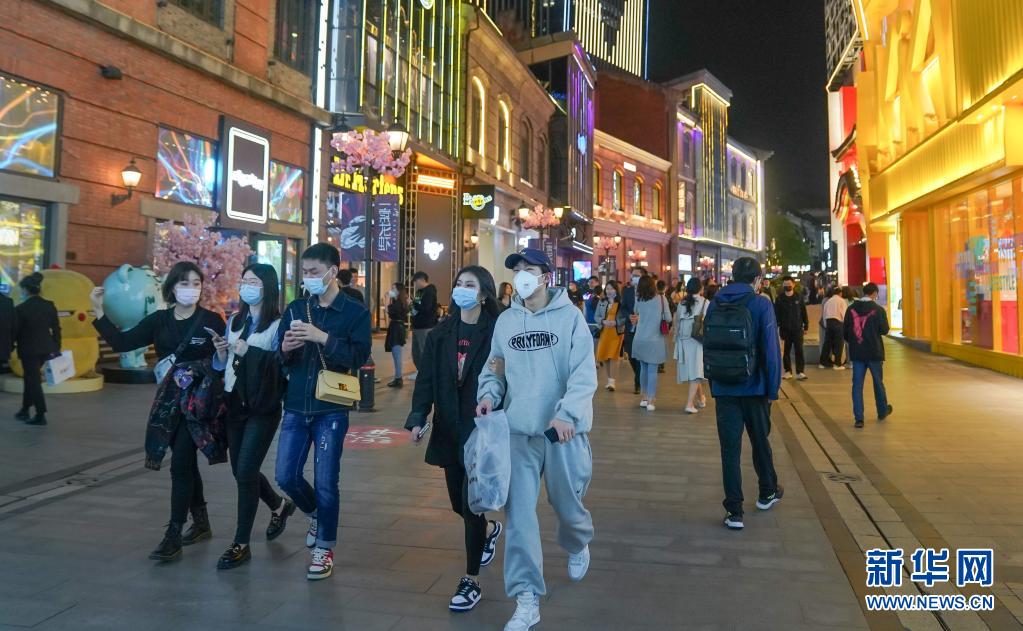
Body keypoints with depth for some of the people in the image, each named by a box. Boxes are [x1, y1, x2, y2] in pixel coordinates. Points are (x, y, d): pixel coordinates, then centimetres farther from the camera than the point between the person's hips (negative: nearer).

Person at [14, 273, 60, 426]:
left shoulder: (21, 309, -15)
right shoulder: (49, 305, 0)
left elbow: (15, 331, -8)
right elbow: (56, 328, 4)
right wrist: (56, 349, 11)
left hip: (29, 349, -6)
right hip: (46, 348, 6)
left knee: (33, 380, 2)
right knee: (31, 378, 20)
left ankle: (40, 415, 3)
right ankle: (25, 410, 30)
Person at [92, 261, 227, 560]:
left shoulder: (211, 320, -6)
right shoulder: (159, 320, 6)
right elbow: (122, 342, 3)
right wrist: (99, 312, -3)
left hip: (199, 401, -5)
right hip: (170, 401, 5)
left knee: (181, 464, -7)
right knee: (186, 462, 14)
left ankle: (173, 537, 1)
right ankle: (201, 523, 29)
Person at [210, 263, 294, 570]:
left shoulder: (278, 325, -9)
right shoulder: (234, 322, 10)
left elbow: (283, 365, -19)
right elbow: (224, 366, 15)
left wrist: (250, 352, -22)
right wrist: (221, 353, -5)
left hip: (263, 408, -7)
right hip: (235, 405, 7)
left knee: (246, 471, -7)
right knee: (241, 471, 15)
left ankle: (241, 544, 7)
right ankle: (279, 506, 41)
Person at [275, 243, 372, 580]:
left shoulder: (355, 312, -4)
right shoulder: (295, 308, 9)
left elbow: (359, 356, -15)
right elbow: (279, 359, 10)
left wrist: (323, 338, -25)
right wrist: (285, 349, -12)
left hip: (331, 410, -4)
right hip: (296, 407, 4)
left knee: (326, 483, 1)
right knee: (286, 476, 7)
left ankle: (324, 549, 19)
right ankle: (316, 514, 37)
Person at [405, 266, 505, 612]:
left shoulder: (496, 332, -8)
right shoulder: (440, 334, 6)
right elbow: (427, 379, 2)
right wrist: (417, 418, -9)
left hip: (483, 430, -5)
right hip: (449, 430, 5)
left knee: (471, 503, -4)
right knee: (459, 503, 16)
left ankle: (472, 580, 14)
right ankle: (489, 530, 49)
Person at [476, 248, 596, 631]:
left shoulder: (569, 316, -6)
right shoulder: (505, 320, 7)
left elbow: (584, 373, -12)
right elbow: (495, 369, 14)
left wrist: (567, 413, -25)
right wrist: (489, 394, -6)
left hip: (563, 429, -2)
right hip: (518, 430, 3)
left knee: (567, 504, 13)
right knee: (519, 514, 1)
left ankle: (578, 546, 50)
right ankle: (527, 600, 13)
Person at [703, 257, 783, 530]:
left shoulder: (715, 304, 2)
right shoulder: (761, 305, -9)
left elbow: (707, 346, 6)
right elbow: (770, 350, -12)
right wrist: (773, 388, -4)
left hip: (723, 388, 2)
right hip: (754, 387, -2)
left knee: (730, 447, 4)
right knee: (760, 440, 18)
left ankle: (734, 511, 4)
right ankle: (768, 492, 39)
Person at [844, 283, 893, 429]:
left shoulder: (851, 309, -1)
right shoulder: (879, 310, -10)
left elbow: (845, 331, 2)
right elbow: (884, 330, -7)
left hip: (856, 353, 2)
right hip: (874, 352, -2)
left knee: (857, 384, 3)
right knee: (878, 382, 16)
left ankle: (858, 418, 0)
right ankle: (883, 411, 34)